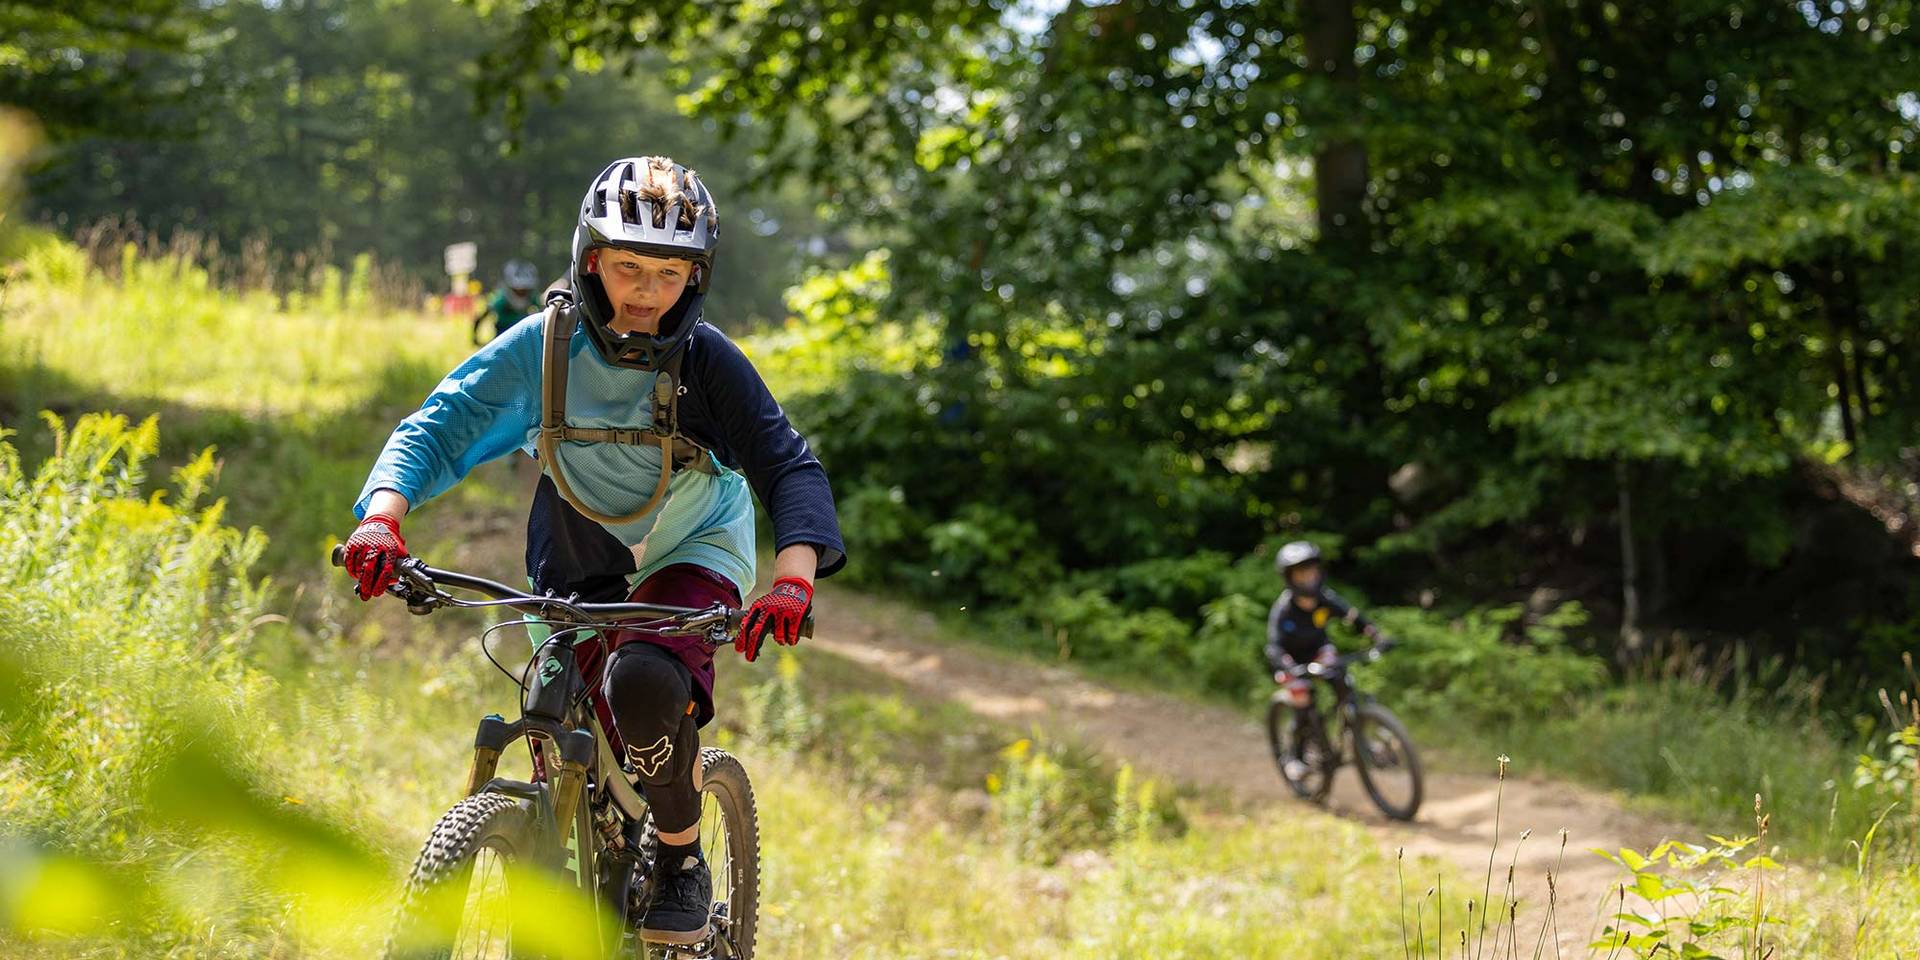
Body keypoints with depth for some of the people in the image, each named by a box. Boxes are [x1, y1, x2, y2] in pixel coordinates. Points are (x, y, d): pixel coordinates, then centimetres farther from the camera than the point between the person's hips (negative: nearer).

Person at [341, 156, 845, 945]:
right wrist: (383, 515, -40)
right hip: (582, 563, 3)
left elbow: (789, 466, -25)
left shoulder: (708, 361, -21)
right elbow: (441, 423, -22)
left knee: (643, 681, -31)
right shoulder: (544, 346, -18)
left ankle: (684, 864, -10)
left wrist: (792, 577, -43)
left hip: (690, 553, -3)